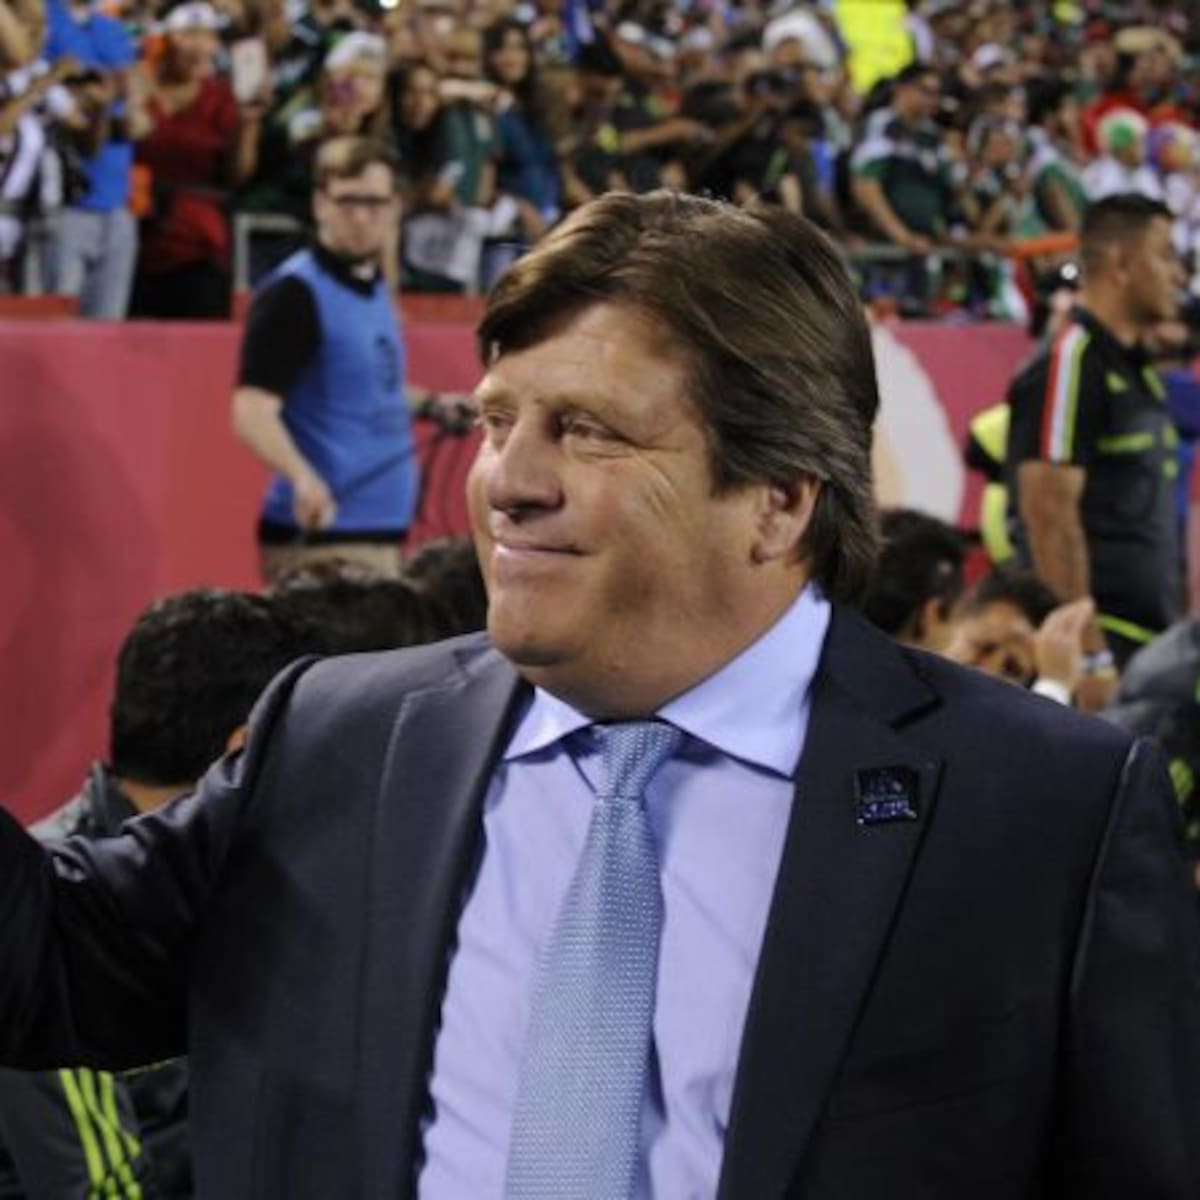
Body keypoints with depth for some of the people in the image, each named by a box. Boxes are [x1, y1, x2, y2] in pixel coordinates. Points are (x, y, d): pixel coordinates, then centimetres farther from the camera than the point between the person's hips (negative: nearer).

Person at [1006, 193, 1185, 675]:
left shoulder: (1134, 368, 17)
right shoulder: (1070, 363, -13)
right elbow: (1049, 513, -20)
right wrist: (1090, 653, -23)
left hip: (1148, 635, 9)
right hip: (1097, 633, -9)